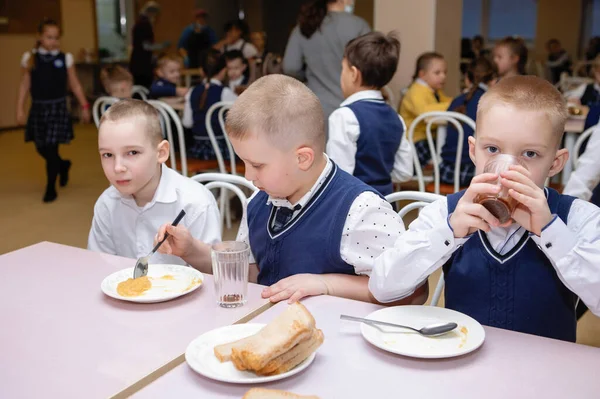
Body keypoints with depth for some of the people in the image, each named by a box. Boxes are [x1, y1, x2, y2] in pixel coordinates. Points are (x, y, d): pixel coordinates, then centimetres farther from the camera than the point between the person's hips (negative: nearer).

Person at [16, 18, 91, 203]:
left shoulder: (65, 58, -1)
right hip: (38, 108, 2)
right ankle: (63, 165, 41)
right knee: (41, 148, 9)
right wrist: (20, 109, 1)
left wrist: (84, 106, 1)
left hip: (58, 107, -2)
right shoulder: (29, 58, 1)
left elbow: (74, 85, 3)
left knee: (51, 148, -4)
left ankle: (51, 188, 10)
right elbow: (24, 85, 4)